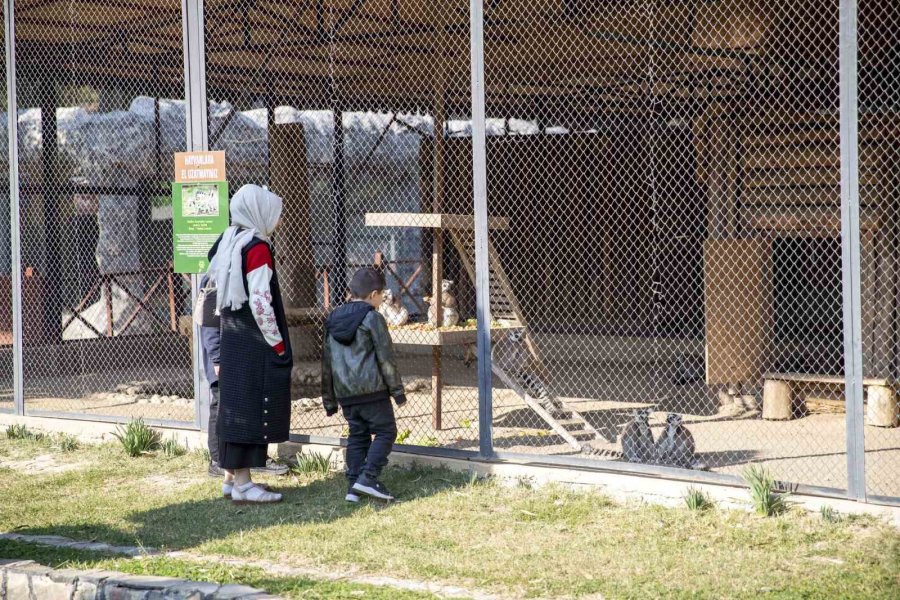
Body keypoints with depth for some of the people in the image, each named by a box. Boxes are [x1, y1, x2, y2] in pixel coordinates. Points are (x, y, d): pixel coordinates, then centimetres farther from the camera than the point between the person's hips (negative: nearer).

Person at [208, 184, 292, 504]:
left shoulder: (229, 243, 12)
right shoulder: (258, 248, -15)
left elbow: (216, 292, 16)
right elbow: (260, 302, -21)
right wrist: (278, 343, -13)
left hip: (232, 341, 9)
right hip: (255, 345, -9)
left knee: (234, 406, 14)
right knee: (252, 408, -6)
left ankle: (232, 477, 21)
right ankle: (243, 485, -4)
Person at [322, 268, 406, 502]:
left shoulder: (333, 320, 14)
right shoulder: (373, 318, -7)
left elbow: (327, 362, 17)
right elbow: (386, 358, -8)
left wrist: (329, 400, 22)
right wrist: (398, 391, 0)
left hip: (345, 393, 6)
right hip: (372, 390, -6)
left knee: (357, 435, 13)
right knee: (385, 432, 2)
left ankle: (353, 486, 8)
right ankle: (368, 478, -11)